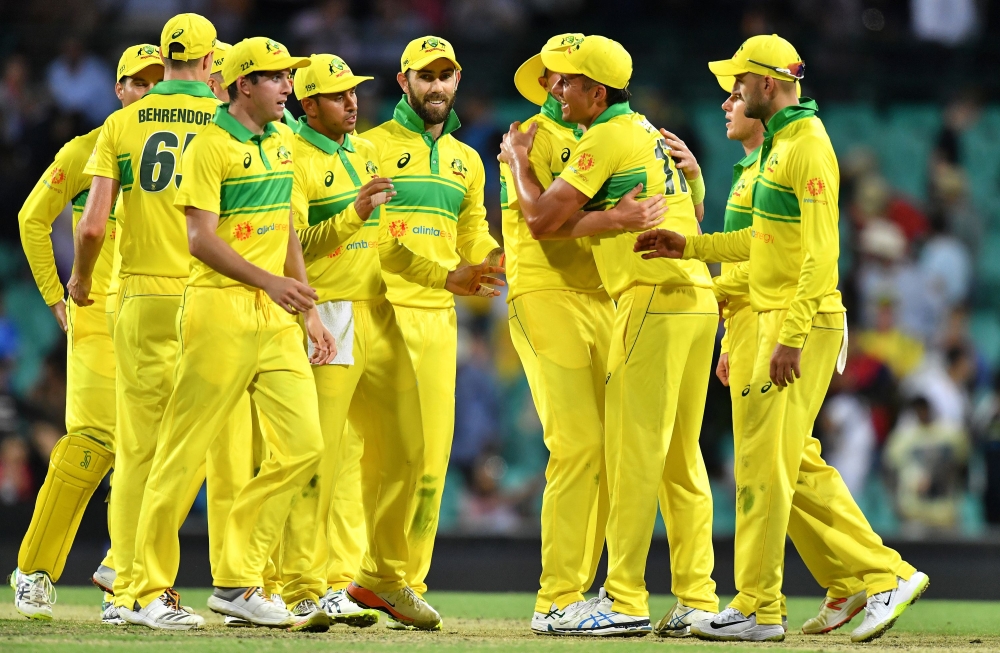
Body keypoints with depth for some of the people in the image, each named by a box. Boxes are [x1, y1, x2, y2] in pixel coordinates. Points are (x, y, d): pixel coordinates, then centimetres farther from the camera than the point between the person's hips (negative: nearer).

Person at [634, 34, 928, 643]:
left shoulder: (808, 147, -15)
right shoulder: (780, 144, 17)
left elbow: (821, 254, -21)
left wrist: (791, 337, -25)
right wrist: (689, 245, 17)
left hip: (805, 324, -10)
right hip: (779, 321, 10)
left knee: (763, 461, -7)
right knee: (799, 464, 11)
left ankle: (758, 608, -2)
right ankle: (887, 575, 13)